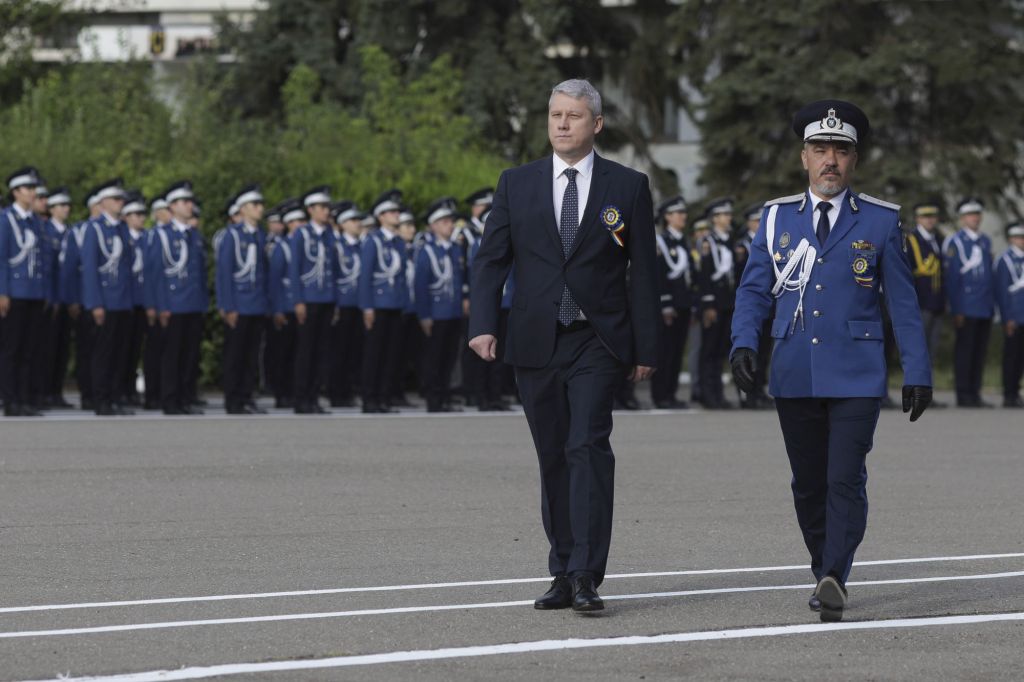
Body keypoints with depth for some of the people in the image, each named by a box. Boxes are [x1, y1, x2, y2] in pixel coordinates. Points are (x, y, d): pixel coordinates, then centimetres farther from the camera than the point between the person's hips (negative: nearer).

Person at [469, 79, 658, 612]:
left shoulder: (627, 187, 3)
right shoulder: (516, 184, 8)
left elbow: (643, 272, 4)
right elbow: (490, 259, 7)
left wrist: (645, 348, 0)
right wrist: (483, 324, -9)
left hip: (597, 343, -3)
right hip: (535, 344, 3)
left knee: (588, 449, -16)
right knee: (553, 459, 7)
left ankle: (585, 577, -20)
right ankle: (564, 574, 14)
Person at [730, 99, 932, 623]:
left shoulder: (880, 221, 3)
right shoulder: (777, 217, 8)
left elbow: (902, 301, 5)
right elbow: (754, 290, 9)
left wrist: (917, 373, 2)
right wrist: (744, 344, -9)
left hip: (856, 377, -3)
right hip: (794, 378, 3)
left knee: (845, 481, -14)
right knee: (808, 486, 9)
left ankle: (834, 578, -17)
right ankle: (825, 574, 23)